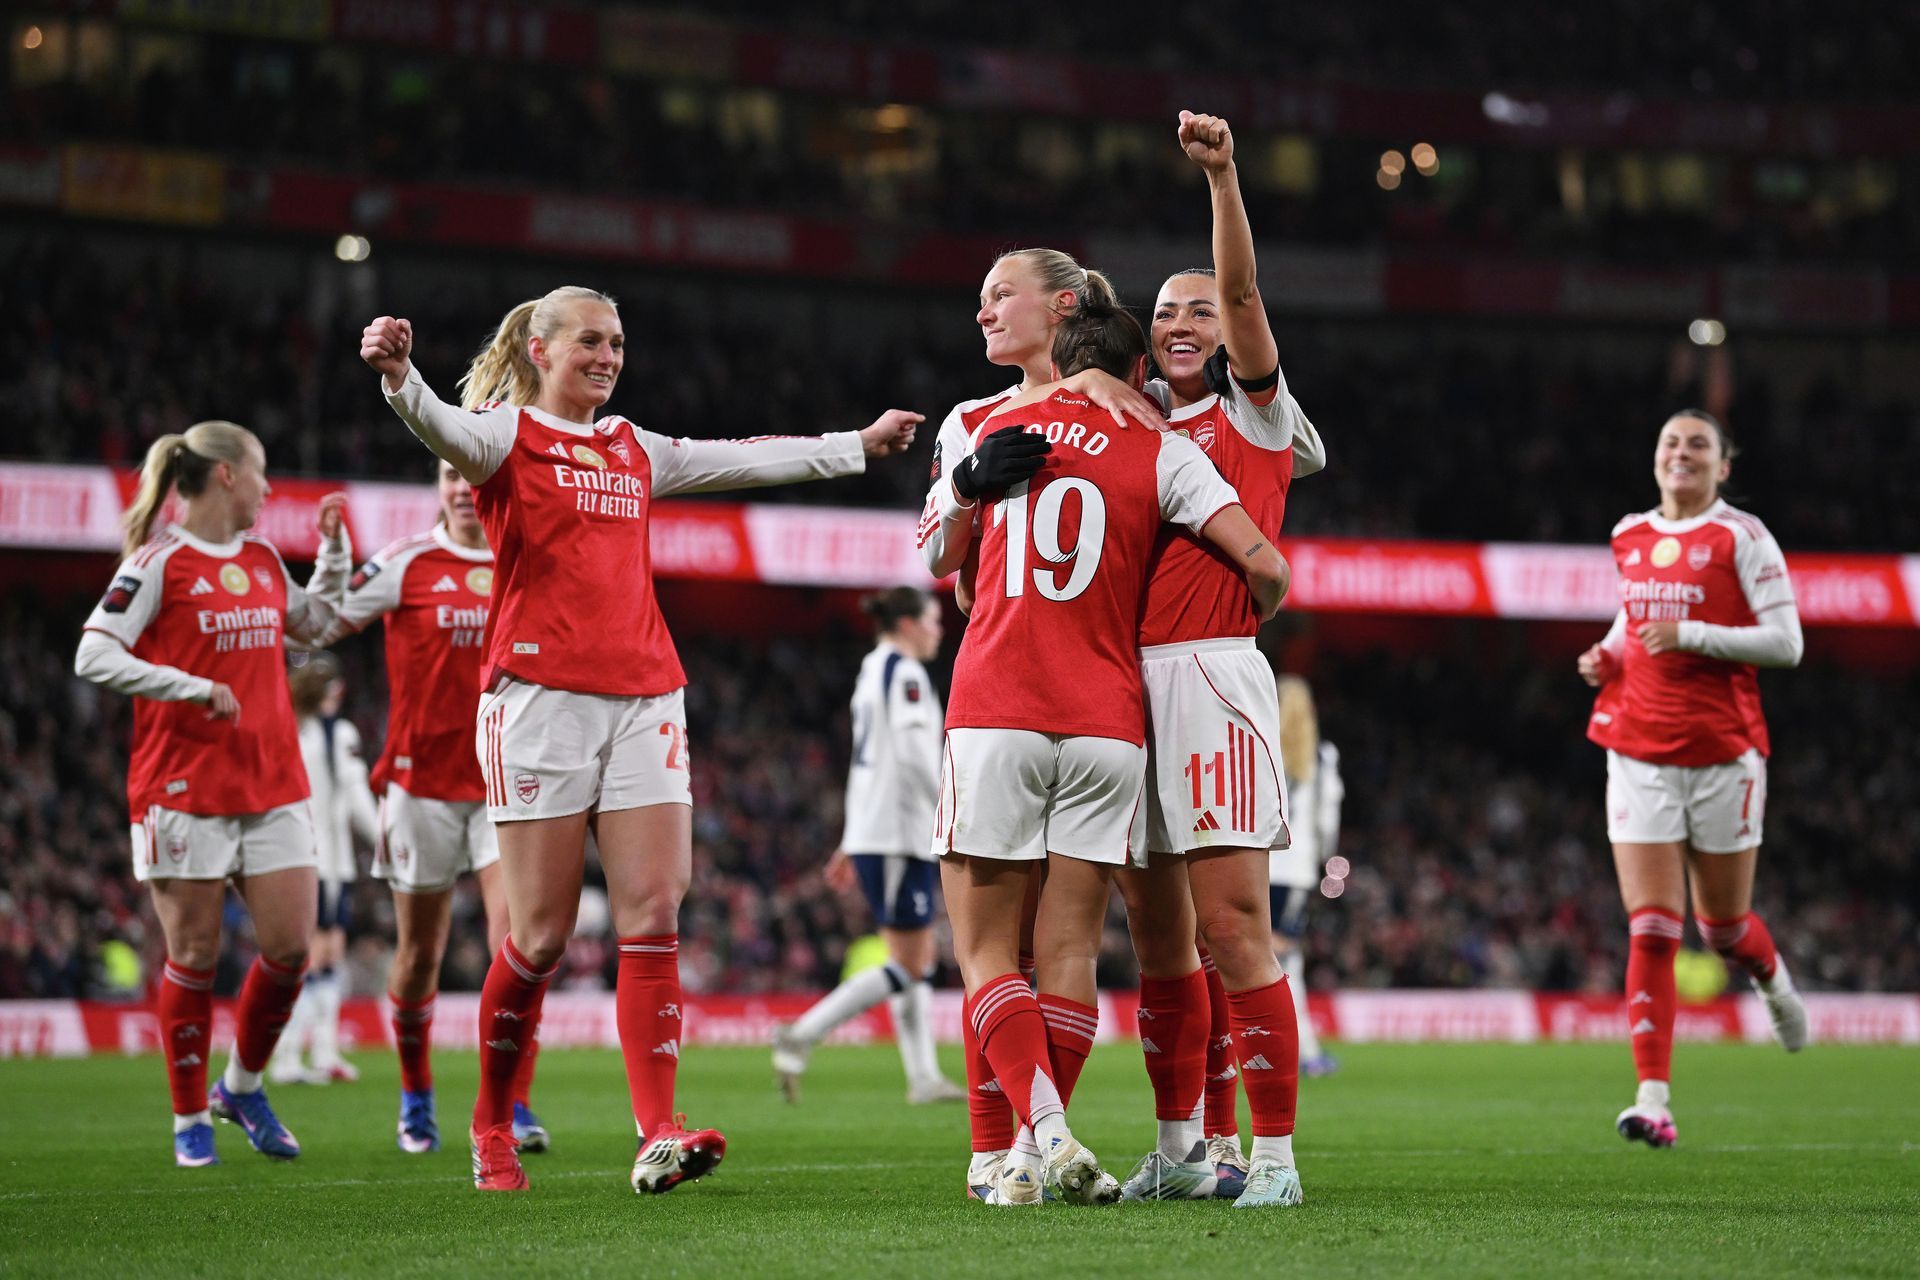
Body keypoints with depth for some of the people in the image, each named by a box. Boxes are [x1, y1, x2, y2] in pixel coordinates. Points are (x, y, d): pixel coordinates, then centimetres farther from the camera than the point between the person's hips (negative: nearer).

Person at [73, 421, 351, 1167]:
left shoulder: (262, 558, 14)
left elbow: (310, 622, 32)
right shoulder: (159, 562, -7)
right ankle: (190, 1119, 11)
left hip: (272, 783, 6)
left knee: (290, 945, -1)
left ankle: (242, 1086, 21)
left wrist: (334, 545, 21)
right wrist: (192, 687, -19)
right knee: (194, 956, -1)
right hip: (185, 787, -6)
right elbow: (92, 656, -13)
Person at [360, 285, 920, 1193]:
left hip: (643, 696, 5)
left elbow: (748, 460, 33)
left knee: (653, 917, -8)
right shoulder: (508, 436, 3)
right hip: (539, 697, -5)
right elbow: (444, 429, -19)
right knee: (541, 936, -5)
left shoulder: (635, 452, 21)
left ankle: (659, 1135, -14)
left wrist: (859, 444, 39)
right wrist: (398, 377, -41)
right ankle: (492, 1127, 13)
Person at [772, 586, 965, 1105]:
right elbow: (914, 755, -21)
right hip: (898, 836, -10)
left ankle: (924, 1077, 8)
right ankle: (800, 1037, -12)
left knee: (920, 960, 10)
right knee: (907, 966, -9)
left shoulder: (873, 670, 19)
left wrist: (852, 844, 23)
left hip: (870, 833, 10)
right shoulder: (905, 673, -10)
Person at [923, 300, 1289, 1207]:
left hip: (992, 719, 0)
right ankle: (1039, 1160, 1)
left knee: (985, 952, 2)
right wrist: (1255, 615, 20)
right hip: (1106, 725, 0)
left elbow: (941, 562, 27)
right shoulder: (1159, 453, 5)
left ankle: (1046, 1134, -18)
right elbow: (1261, 563, -2)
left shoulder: (993, 433, 12)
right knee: (1069, 952, 4)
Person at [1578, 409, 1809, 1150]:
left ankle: (1774, 982, 46)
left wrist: (1691, 634, -18)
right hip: (1638, 750, 3)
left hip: (1723, 752, -3)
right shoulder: (1629, 538, 10)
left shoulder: (1740, 537, -5)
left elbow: (1786, 643, -10)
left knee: (1723, 926, 9)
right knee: (1650, 928, -7)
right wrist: (1608, 656, 6)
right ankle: (1654, 1100, -11)